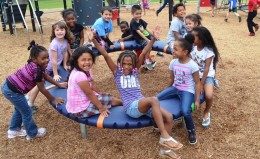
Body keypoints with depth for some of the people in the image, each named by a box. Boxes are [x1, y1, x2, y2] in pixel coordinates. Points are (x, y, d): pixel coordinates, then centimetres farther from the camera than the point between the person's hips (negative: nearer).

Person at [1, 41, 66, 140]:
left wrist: (59, 85, 23)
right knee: (27, 112, 9)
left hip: (8, 86, 9)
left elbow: (46, 76, 17)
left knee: (19, 109, 28)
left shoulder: (34, 64, 1)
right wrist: (53, 100, -3)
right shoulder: (37, 70, -26)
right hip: (12, 91, -9)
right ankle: (33, 134, 29)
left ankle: (14, 130, 45)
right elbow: (42, 89, -15)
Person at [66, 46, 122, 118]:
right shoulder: (79, 75, -28)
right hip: (80, 109, -9)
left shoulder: (87, 70, -1)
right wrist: (101, 108, -15)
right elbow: (89, 94, -23)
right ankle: (123, 102, 21)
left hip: (84, 100, 9)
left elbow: (93, 85, 9)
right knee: (109, 99, -2)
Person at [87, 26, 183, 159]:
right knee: (153, 100, -34)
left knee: (169, 117, -15)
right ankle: (165, 136, -29)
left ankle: (165, 148, 0)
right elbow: (105, 55, -5)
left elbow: (143, 54, 4)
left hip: (143, 104, 5)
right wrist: (93, 40, -14)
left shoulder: (135, 70, 14)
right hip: (131, 107, -5)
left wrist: (153, 39, -6)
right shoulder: (117, 72, 6)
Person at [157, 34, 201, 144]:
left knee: (185, 111, -31)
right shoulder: (173, 62, -1)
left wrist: (197, 100, -13)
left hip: (187, 91, -6)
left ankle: (191, 131, 1)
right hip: (175, 88, 6)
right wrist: (167, 92, 16)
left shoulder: (192, 65, -18)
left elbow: (197, 83, -11)